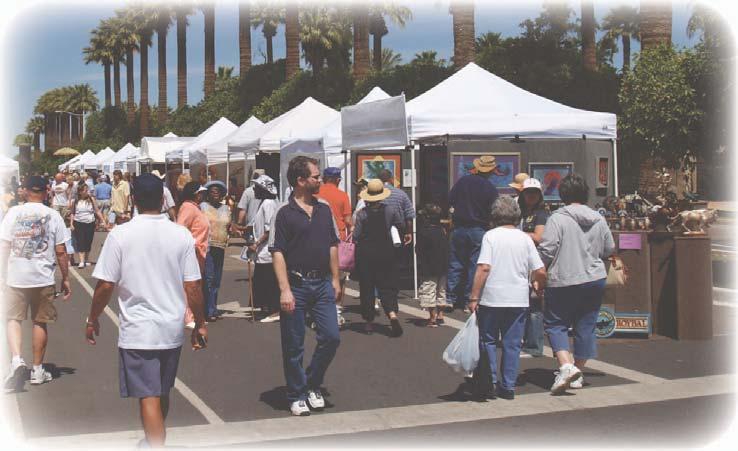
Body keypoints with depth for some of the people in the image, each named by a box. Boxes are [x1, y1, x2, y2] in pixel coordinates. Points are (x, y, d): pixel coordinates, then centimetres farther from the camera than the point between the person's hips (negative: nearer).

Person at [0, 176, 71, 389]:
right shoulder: (53, 216, -2)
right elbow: (60, 252, -2)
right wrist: (65, 279, 7)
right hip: (43, 277, 0)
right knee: (40, 322, 12)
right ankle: (38, 370, 19)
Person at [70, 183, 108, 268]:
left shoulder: (91, 199, 2)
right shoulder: (75, 201, 1)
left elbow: (97, 211, 3)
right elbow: (72, 214, 9)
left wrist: (103, 221, -3)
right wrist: (71, 224, 0)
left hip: (90, 224, 2)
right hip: (79, 223, -1)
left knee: (88, 242, 7)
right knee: (80, 242, -8)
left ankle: (86, 260, 21)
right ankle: (81, 261, -13)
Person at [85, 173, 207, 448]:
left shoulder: (120, 235, -10)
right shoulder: (181, 235, -4)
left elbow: (105, 284, -9)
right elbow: (192, 287, -3)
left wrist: (93, 319, 6)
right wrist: (200, 324, 8)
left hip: (137, 330, -4)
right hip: (172, 329, 4)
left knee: (149, 397, 0)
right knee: (162, 392, 22)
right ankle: (155, 440, 43)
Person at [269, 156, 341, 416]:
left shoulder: (324, 209, 9)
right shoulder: (285, 213, -8)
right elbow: (278, 253, -11)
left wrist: (335, 279, 11)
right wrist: (285, 290, -17)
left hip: (322, 283, 5)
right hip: (296, 285, -5)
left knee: (331, 337, 1)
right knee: (294, 346, 4)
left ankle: (313, 385, 21)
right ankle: (296, 396, 18)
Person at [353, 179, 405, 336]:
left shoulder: (362, 213, -11)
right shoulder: (390, 210, -5)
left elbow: (356, 236, -10)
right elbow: (401, 225, 7)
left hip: (365, 253, -1)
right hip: (386, 251, 1)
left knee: (366, 287, 9)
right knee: (387, 285, 5)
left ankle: (369, 320, 12)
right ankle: (392, 313, -18)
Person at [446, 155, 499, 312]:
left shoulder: (463, 181, -2)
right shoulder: (490, 188, -9)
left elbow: (450, 201, 3)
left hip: (459, 228, 3)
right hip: (479, 230, -2)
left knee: (455, 264, 9)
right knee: (475, 266, 4)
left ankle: (450, 298, 9)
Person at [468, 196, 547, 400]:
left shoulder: (491, 236, -5)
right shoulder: (525, 238, 3)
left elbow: (483, 268, -14)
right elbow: (540, 271, 0)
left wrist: (474, 297, -10)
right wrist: (539, 286, 22)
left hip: (491, 299, -2)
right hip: (518, 300, 2)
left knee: (488, 341, 12)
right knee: (512, 344, 10)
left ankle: (490, 382, 10)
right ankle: (508, 386, 11)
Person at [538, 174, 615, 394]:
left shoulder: (557, 219, -13)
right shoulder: (599, 219, 3)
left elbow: (546, 251, -16)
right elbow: (609, 250, 13)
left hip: (564, 282, -5)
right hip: (595, 279, 5)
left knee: (555, 323, 6)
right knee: (586, 326, 12)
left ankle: (566, 366, -13)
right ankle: (578, 372, 21)